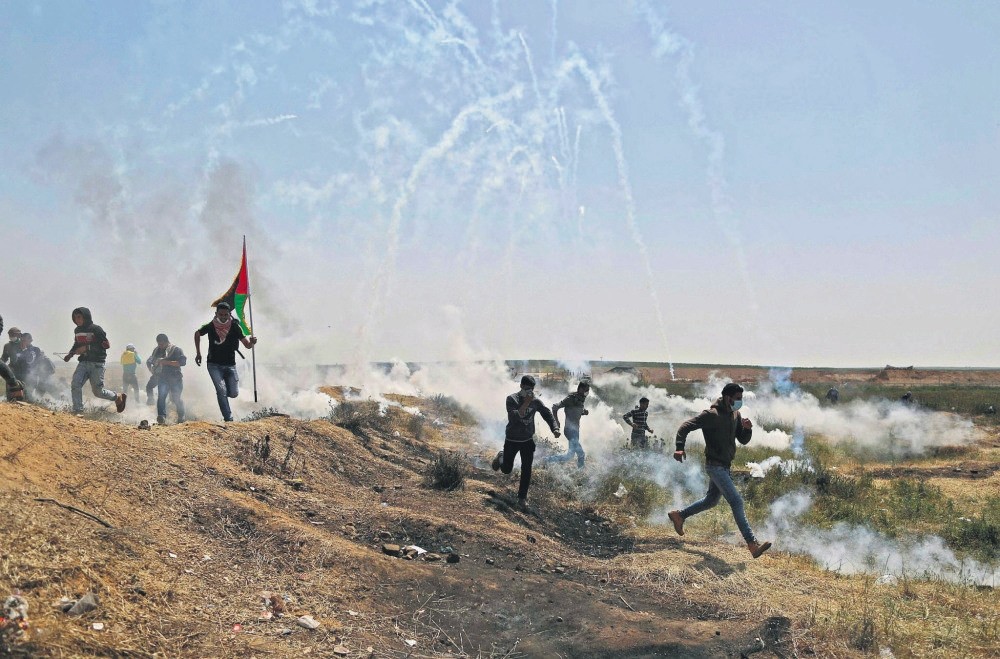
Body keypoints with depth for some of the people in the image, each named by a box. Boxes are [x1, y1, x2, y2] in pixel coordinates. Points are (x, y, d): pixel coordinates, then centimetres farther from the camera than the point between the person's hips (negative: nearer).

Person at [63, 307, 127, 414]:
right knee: (75, 385, -14)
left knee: (98, 391, -1)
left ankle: (118, 397, 24)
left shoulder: (96, 329, -10)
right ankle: (77, 411, -9)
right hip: (83, 362, 6)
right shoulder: (77, 331, 11)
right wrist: (70, 354, 9)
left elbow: (106, 344, -15)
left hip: (97, 364, -6)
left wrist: (88, 347, -22)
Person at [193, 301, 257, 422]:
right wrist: (198, 353, 11)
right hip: (214, 365, -1)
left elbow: (247, 344, -12)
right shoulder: (210, 327, -9)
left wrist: (252, 342, -37)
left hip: (230, 365, 1)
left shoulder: (235, 327, -10)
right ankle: (228, 418, -13)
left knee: (234, 393, -2)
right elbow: (197, 334, 12)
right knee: (221, 390, -18)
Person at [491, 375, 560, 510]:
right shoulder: (512, 399, -16)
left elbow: (548, 415, -2)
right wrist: (525, 404, -37)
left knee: (526, 469, -4)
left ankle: (522, 498, 9)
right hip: (512, 440, -2)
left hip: (528, 440, 2)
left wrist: (555, 428, -20)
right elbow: (514, 417, -29)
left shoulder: (536, 402, -5)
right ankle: (501, 457, 43)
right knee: (506, 470, 9)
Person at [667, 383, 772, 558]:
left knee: (711, 501, 20)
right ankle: (752, 544, -16)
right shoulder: (712, 415, -17)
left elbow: (743, 440, 13)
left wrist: (747, 429, -9)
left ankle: (678, 515, 37)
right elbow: (685, 427, -19)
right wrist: (679, 448, -33)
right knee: (736, 501, -14)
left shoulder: (735, 415, 8)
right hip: (715, 465, -9)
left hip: (725, 466, 9)